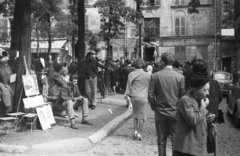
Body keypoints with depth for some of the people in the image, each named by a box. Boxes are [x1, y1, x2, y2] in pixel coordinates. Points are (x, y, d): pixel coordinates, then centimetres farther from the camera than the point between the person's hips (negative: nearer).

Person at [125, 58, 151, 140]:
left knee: (135, 114, 18)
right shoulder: (147, 75, -2)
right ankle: (139, 133, 6)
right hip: (143, 97, -2)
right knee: (141, 116, 5)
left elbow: (128, 85, -2)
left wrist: (127, 94, 5)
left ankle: (135, 131, 13)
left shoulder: (131, 74, -2)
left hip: (134, 96, 2)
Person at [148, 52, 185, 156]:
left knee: (161, 139, 11)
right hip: (175, 112, 0)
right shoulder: (180, 77, -8)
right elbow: (183, 95, -5)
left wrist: (154, 107, 8)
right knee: (175, 139, 10)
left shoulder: (155, 76, -8)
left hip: (160, 111, 1)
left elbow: (151, 95, -7)